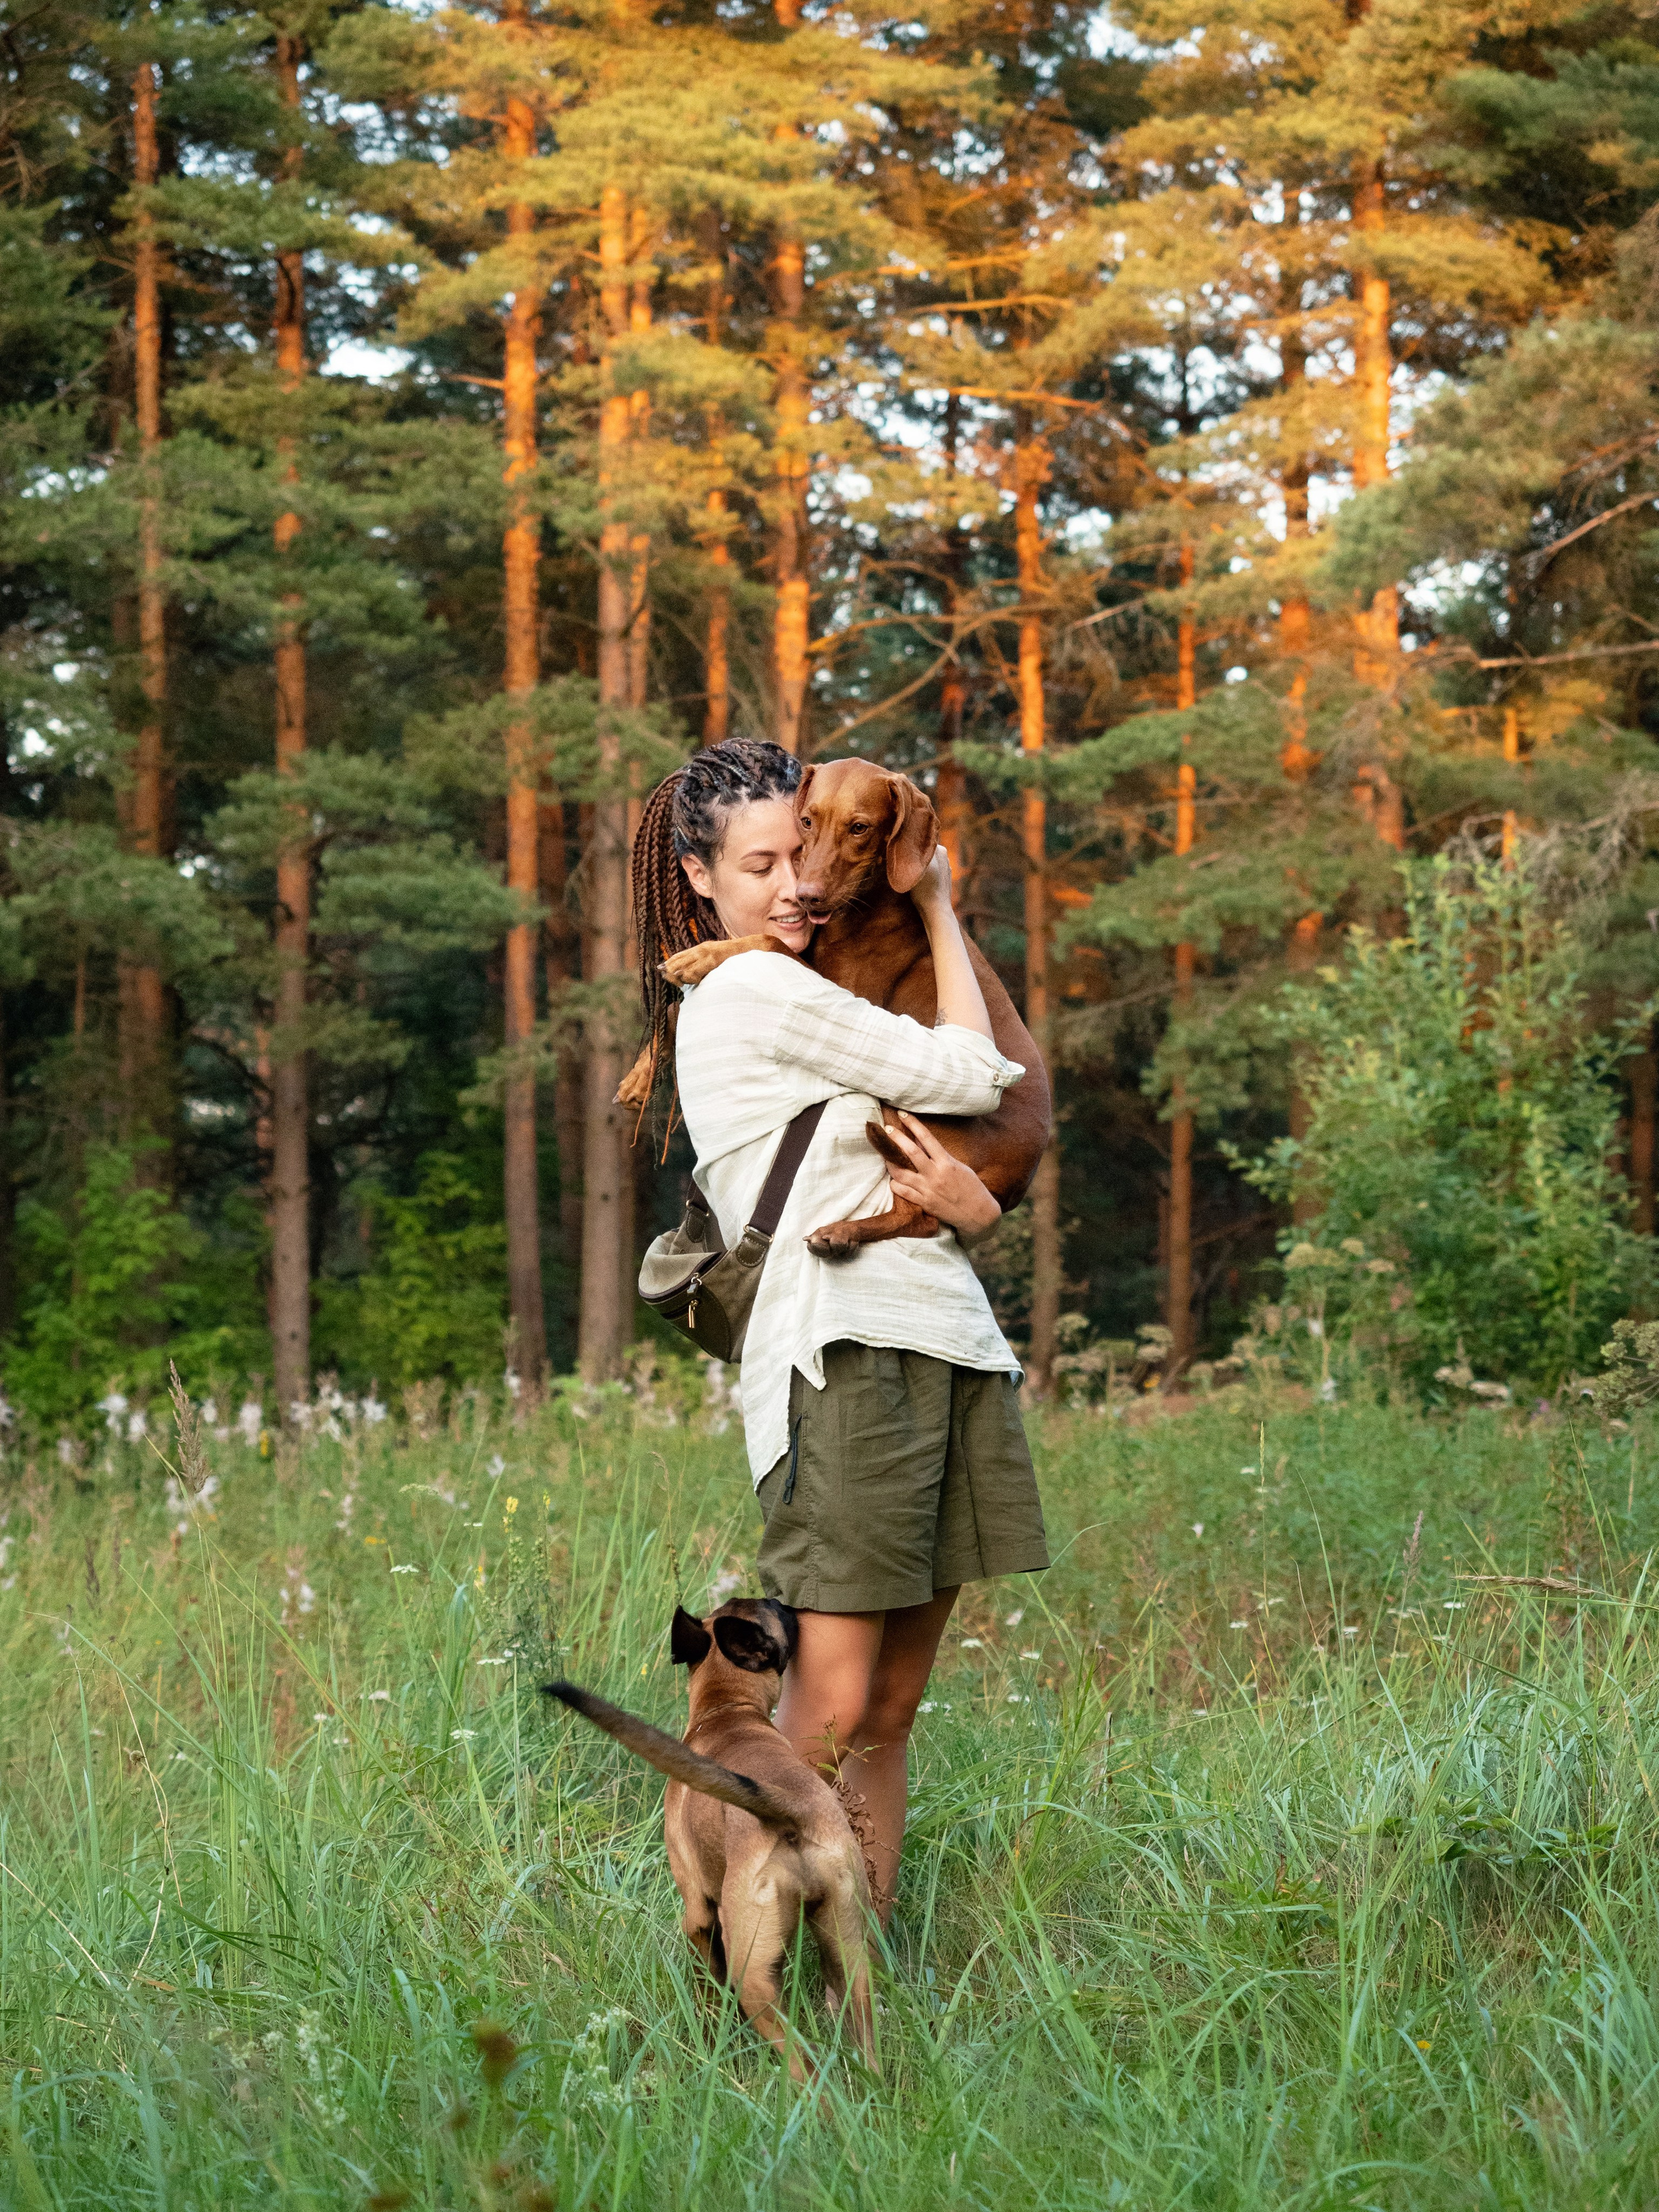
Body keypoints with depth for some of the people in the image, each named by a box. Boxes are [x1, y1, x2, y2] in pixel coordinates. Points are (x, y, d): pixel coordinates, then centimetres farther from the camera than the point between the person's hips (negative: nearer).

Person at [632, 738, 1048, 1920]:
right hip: (846, 1353, -9)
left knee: (892, 1710, 6)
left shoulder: (793, 1002, 24)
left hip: (949, 1348, 9)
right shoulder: (754, 991, -4)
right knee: (828, 1710, -14)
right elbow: (970, 1073, -2)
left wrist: (971, 1201, -3)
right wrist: (938, 909, 11)